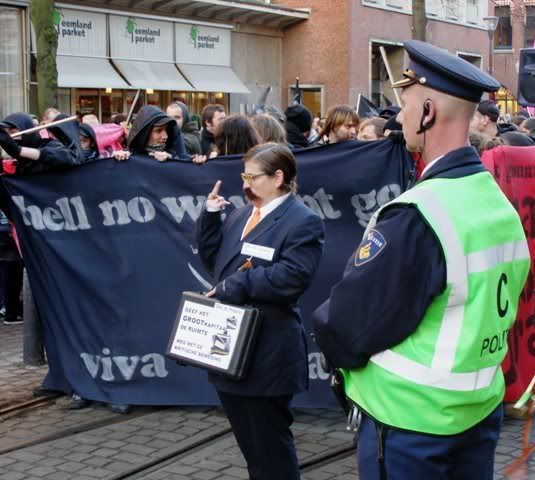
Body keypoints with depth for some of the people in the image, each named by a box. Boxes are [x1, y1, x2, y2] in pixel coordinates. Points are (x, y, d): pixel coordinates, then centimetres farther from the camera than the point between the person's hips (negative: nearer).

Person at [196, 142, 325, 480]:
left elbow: (291, 277, -23)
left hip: (266, 354, -8)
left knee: (270, 444, 3)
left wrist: (233, 286, -21)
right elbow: (213, 259, 17)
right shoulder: (241, 215, 13)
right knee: (248, 440, 20)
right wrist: (211, 215, 5)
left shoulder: (303, 222, -12)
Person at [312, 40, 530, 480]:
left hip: (411, 420, -8)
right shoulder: (502, 205, 1)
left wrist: (325, 330, 2)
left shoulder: (416, 216, -25)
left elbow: (346, 327, -20)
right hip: (483, 409, 8)